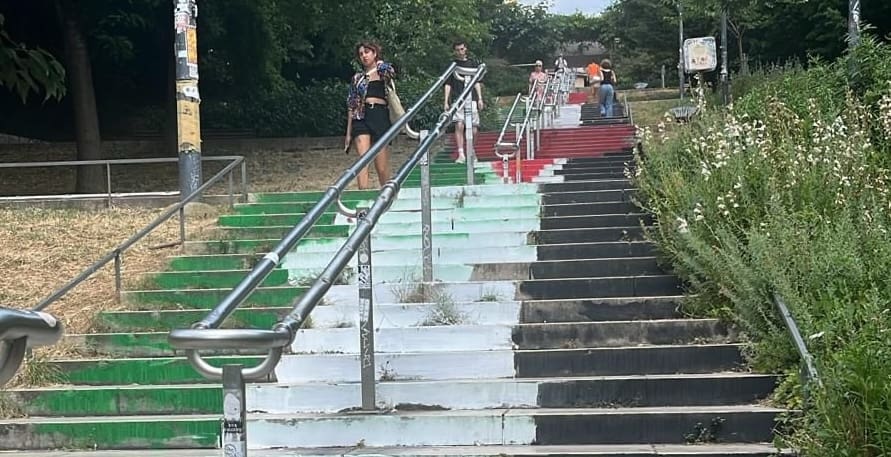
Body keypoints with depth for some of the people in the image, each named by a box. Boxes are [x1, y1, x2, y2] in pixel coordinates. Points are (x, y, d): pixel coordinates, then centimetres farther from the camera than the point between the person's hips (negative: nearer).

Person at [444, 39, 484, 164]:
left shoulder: (472, 64, 14)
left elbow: (477, 83, 15)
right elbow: (448, 85, 7)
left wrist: (480, 99, 6)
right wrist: (446, 101, -1)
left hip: (472, 99, 2)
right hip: (457, 100, -2)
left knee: (474, 130, -1)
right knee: (459, 126, -16)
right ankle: (461, 154, -16)